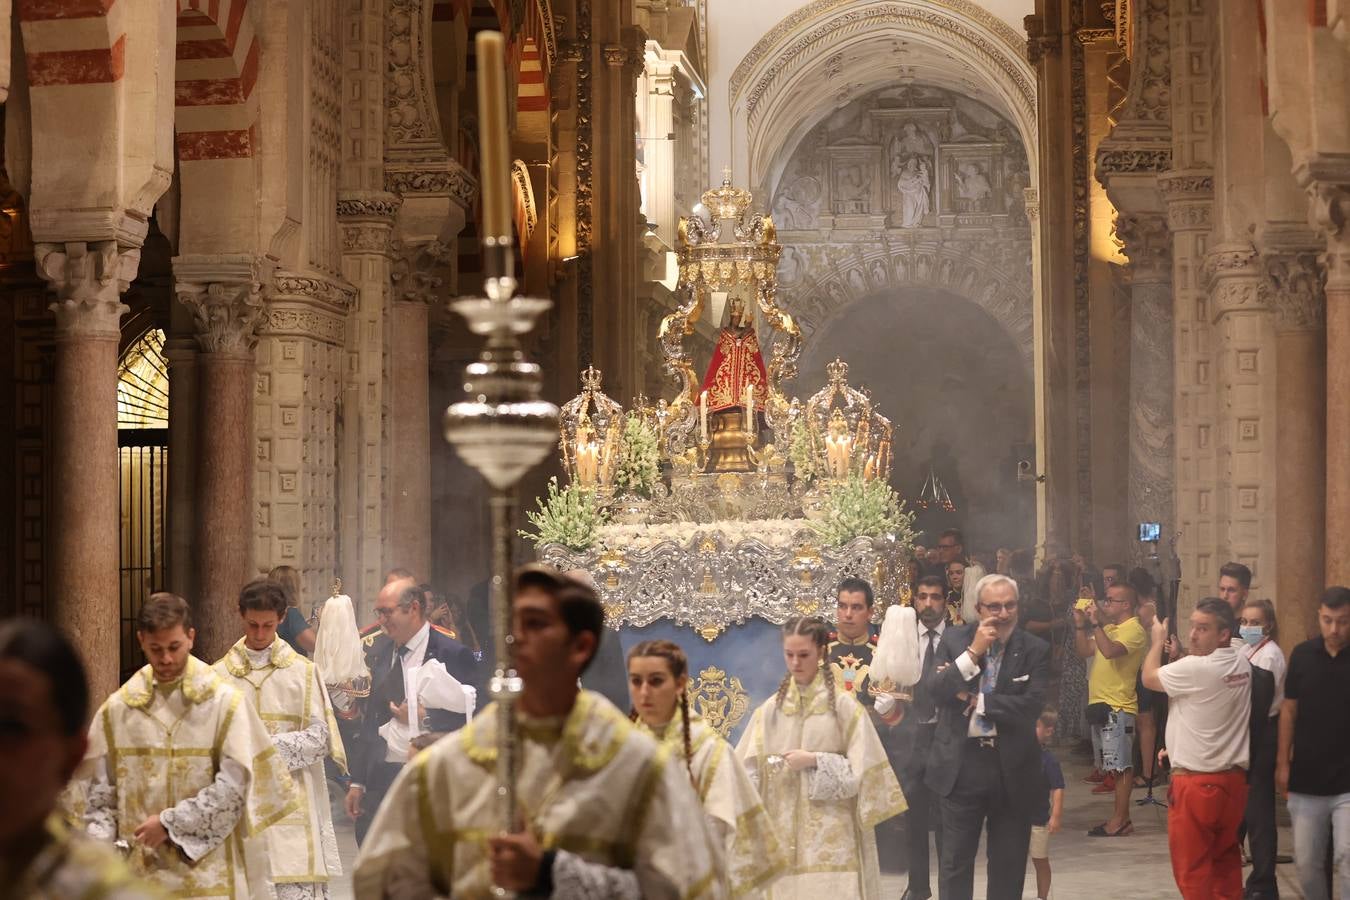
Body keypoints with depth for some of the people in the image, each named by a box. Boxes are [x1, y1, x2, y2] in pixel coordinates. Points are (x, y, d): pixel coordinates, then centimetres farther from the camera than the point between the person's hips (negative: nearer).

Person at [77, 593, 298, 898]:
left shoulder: (225, 702, -1)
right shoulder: (118, 708, 7)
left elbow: (234, 786, -7)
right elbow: (100, 791, 9)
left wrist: (170, 823, -11)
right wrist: (101, 839, -7)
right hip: (139, 874, 2)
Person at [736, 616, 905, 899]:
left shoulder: (844, 705, -2)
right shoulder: (771, 708, 6)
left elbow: (860, 769, -5)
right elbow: (750, 769, 2)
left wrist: (815, 761, -13)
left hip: (832, 831, -3)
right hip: (783, 826, 3)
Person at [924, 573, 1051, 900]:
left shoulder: (1035, 650, -3)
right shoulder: (955, 640, 1)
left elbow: (1032, 704, -15)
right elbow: (938, 690, -11)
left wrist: (976, 700, -12)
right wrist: (974, 652, -19)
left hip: (1013, 770, 0)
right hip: (961, 765, 0)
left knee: (1009, 865, 10)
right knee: (955, 861, 5)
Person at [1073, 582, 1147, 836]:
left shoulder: (1134, 630, -13)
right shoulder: (1109, 628, 17)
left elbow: (1110, 651, -29)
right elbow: (1084, 651, 16)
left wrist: (1096, 623, -25)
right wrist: (1080, 624, 4)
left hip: (1118, 707, -10)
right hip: (1100, 703, 10)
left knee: (1120, 765, -6)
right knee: (1114, 765, 13)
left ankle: (1120, 820, -5)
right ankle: (1120, 816, 18)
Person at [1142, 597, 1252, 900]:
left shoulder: (1195, 668, -19)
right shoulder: (1242, 664, 5)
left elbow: (1149, 678, -2)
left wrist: (1158, 641, 11)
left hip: (1196, 782, -8)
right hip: (1233, 778, 8)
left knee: (1191, 865, 1)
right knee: (1226, 861, 14)